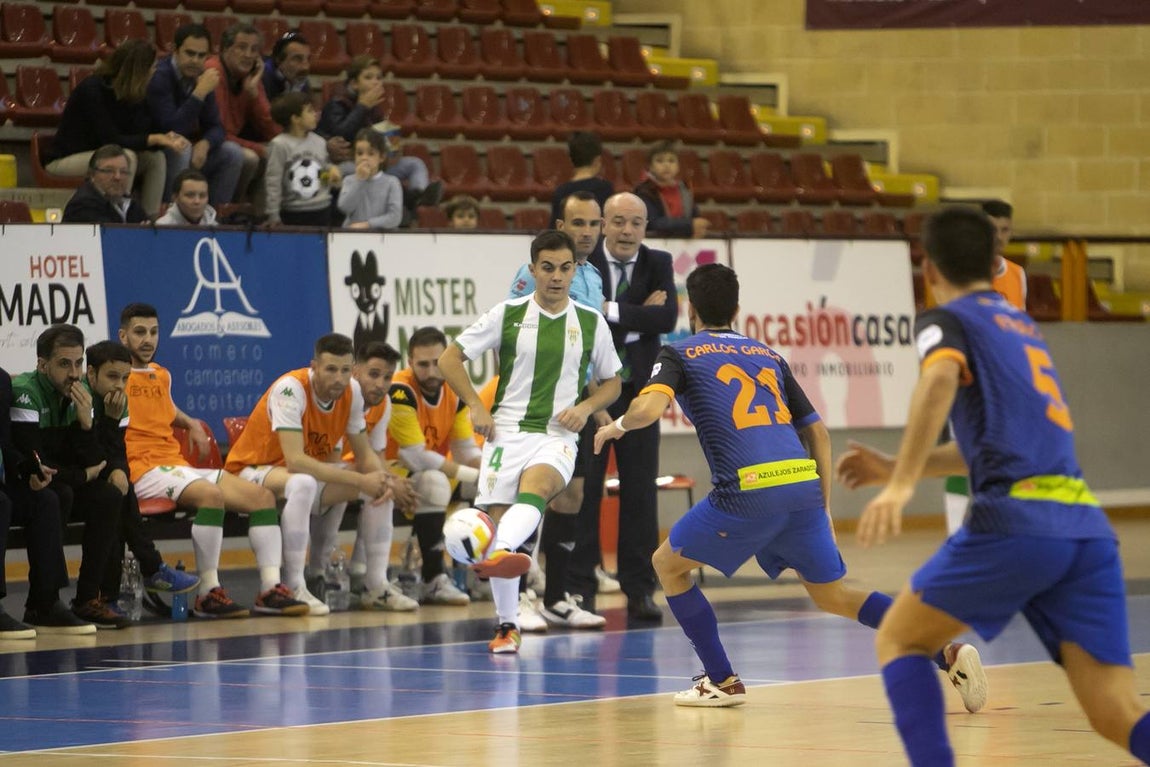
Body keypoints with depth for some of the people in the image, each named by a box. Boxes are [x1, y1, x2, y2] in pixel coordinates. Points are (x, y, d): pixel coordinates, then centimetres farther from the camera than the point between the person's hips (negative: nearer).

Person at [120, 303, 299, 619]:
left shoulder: (162, 376, 24)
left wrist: (191, 424, 24)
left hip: (178, 465, 9)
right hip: (143, 471, -9)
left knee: (262, 496, -4)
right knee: (211, 493, -35)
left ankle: (270, 588, -12)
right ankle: (208, 594, -32)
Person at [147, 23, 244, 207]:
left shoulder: (201, 77, 2)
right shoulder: (159, 77, -22)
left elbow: (215, 127, 3)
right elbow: (172, 129, -30)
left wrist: (204, 144, -21)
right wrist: (200, 92, -32)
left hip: (185, 150, 7)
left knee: (233, 152, -8)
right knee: (181, 150, -34)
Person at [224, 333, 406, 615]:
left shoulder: (352, 391, -6)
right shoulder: (291, 388, -28)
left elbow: (364, 453, 1)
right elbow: (295, 461, -36)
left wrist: (382, 478, -23)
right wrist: (360, 480, -36)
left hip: (312, 470, 7)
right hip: (251, 471, -7)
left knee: (380, 484, -8)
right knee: (303, 483, -39)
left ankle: (376, 586, -2)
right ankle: (294, 589, -35)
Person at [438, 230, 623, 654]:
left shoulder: (591, 323, 8)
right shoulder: (508, 315, 4)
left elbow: (611, 382, 19)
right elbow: (449, 358, 8)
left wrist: (585, 407, -1)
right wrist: (476, 407, -2)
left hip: (557, 436, -1)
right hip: (506, 431, 1)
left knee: (535, 486, -33)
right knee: (500, 519, -5)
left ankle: (499, 555, -61)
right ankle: (506, 625, 9)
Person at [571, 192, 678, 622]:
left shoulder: (658, 264, 5)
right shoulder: (582, 264, -3)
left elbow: (667, 319, -11)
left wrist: (612, 312, -17)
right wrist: (639, 317, -15)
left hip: (638, 391, 2)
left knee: (640, 490, 3)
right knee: (583, 489, -2)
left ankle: (640, 590, 8)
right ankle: (580, 590, 3)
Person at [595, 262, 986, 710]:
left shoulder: (679, 354, 11)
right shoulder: (768, 356, 26)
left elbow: (649, 408, -9)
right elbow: (818, 432, 22)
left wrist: (618, 426, 13)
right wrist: (823, 507, 25)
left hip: (748, 490, -5)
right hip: (804, 486, 5)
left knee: (669, 565, 18)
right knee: (833, 595, 15)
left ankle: (722, 682, 16)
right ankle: (948, 650, -2)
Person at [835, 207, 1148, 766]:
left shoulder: (946, 319, 8)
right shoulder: (1024, 326, 30)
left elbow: (941, 379, -17)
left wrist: (901, 484, -26)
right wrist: (896, 468, 45)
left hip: (1015, 519, -6)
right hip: (1088, 527, 6)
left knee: (898, 640, 16)